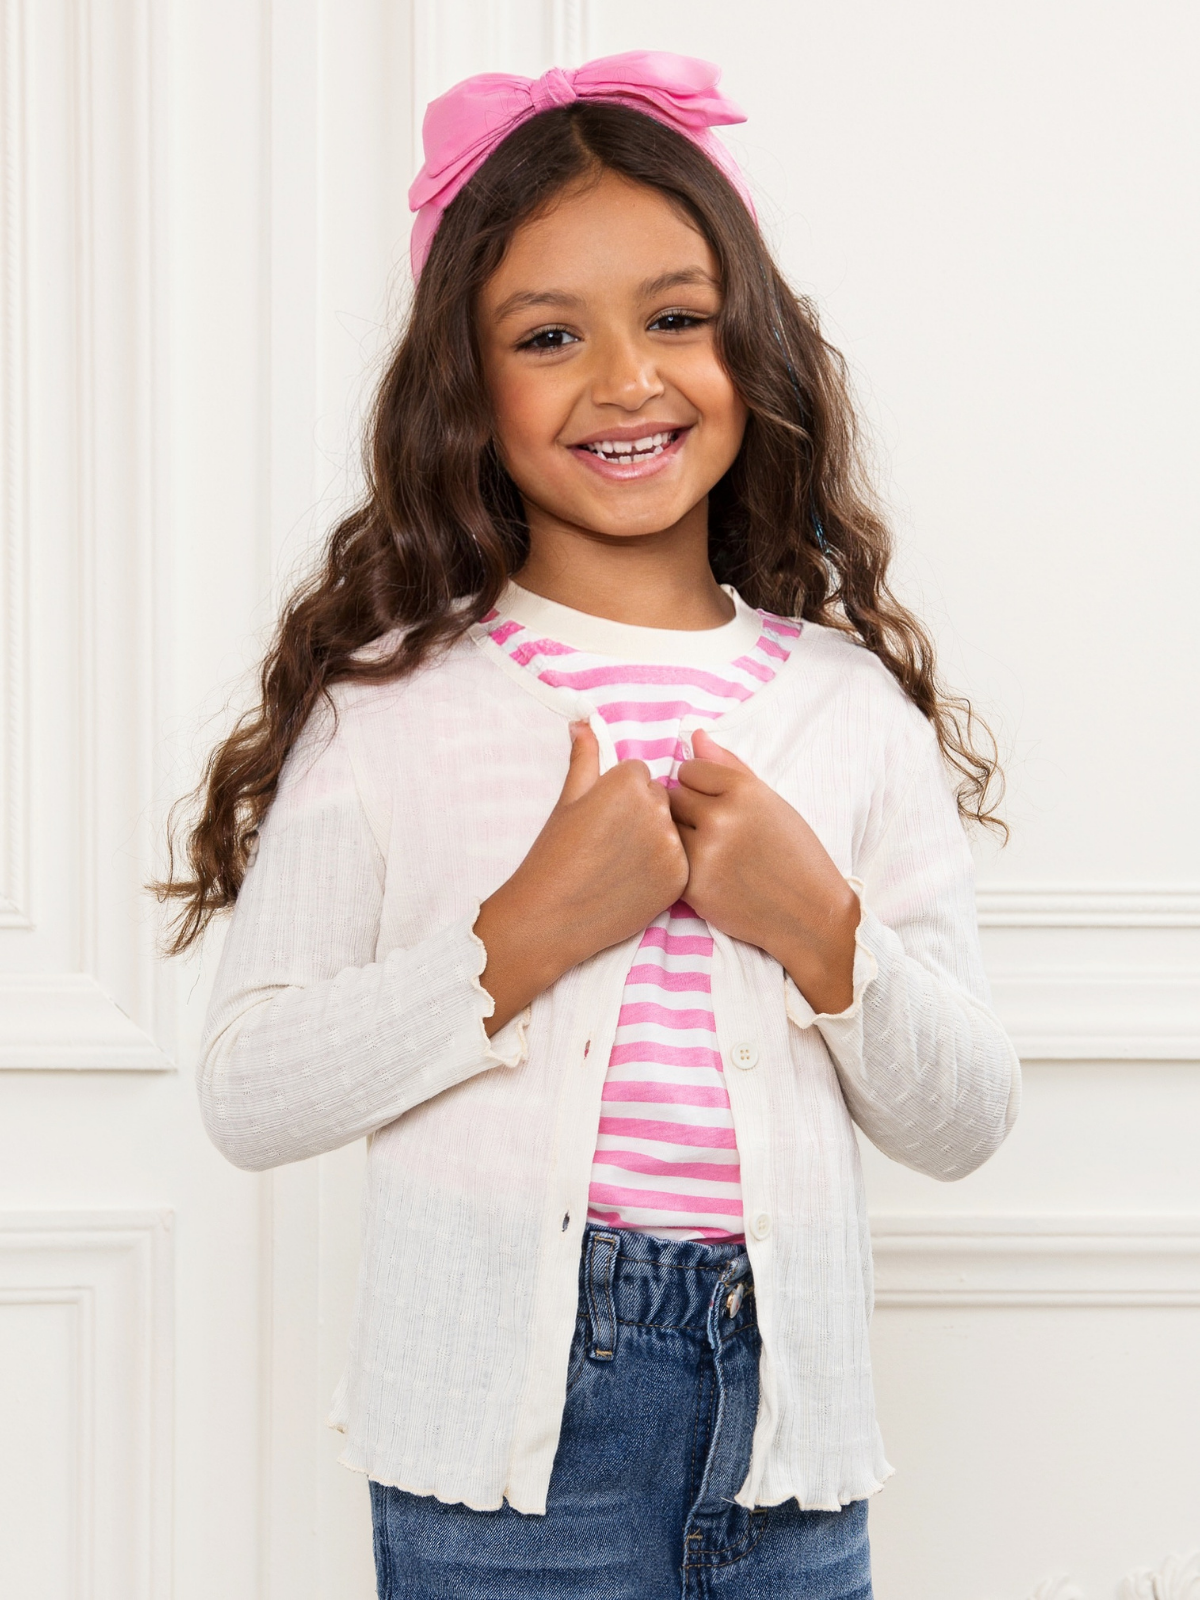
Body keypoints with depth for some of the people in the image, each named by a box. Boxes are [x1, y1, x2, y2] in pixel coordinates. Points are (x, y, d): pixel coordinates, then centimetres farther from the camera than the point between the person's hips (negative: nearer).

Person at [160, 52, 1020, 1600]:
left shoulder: (856, 710, 4)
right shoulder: (389, 704, -4)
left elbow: (961, 1124, 6)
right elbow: (247, 1095, -8)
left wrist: (827, 935, -11)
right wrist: (522, 940, -17)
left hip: (782, 1421, 3)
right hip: (502, 1424, -2)